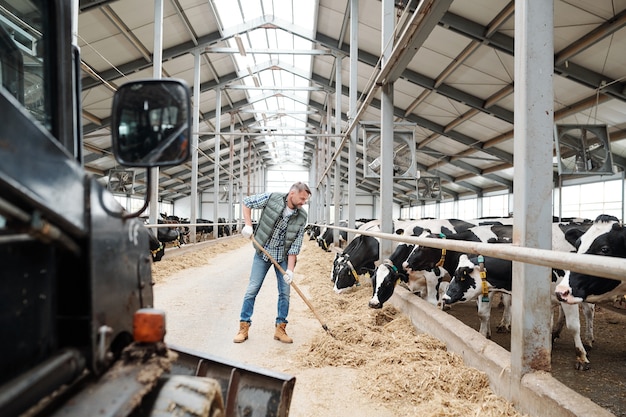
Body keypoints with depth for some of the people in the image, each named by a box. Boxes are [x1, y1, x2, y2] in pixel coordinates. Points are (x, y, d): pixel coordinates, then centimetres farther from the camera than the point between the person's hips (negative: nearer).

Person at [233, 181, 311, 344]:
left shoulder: (301, 217, -12)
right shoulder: (272, 198, -17)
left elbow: (295, 245, -11)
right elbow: (246, 202, -4)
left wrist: (290, 269, -17)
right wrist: (248, 225, -14)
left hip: (283, 257, 2)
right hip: (263, 253, -1)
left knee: (285, 292, 2)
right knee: (252, 289, 0)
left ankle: (280, 329, 17)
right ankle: (243, 328, 13)